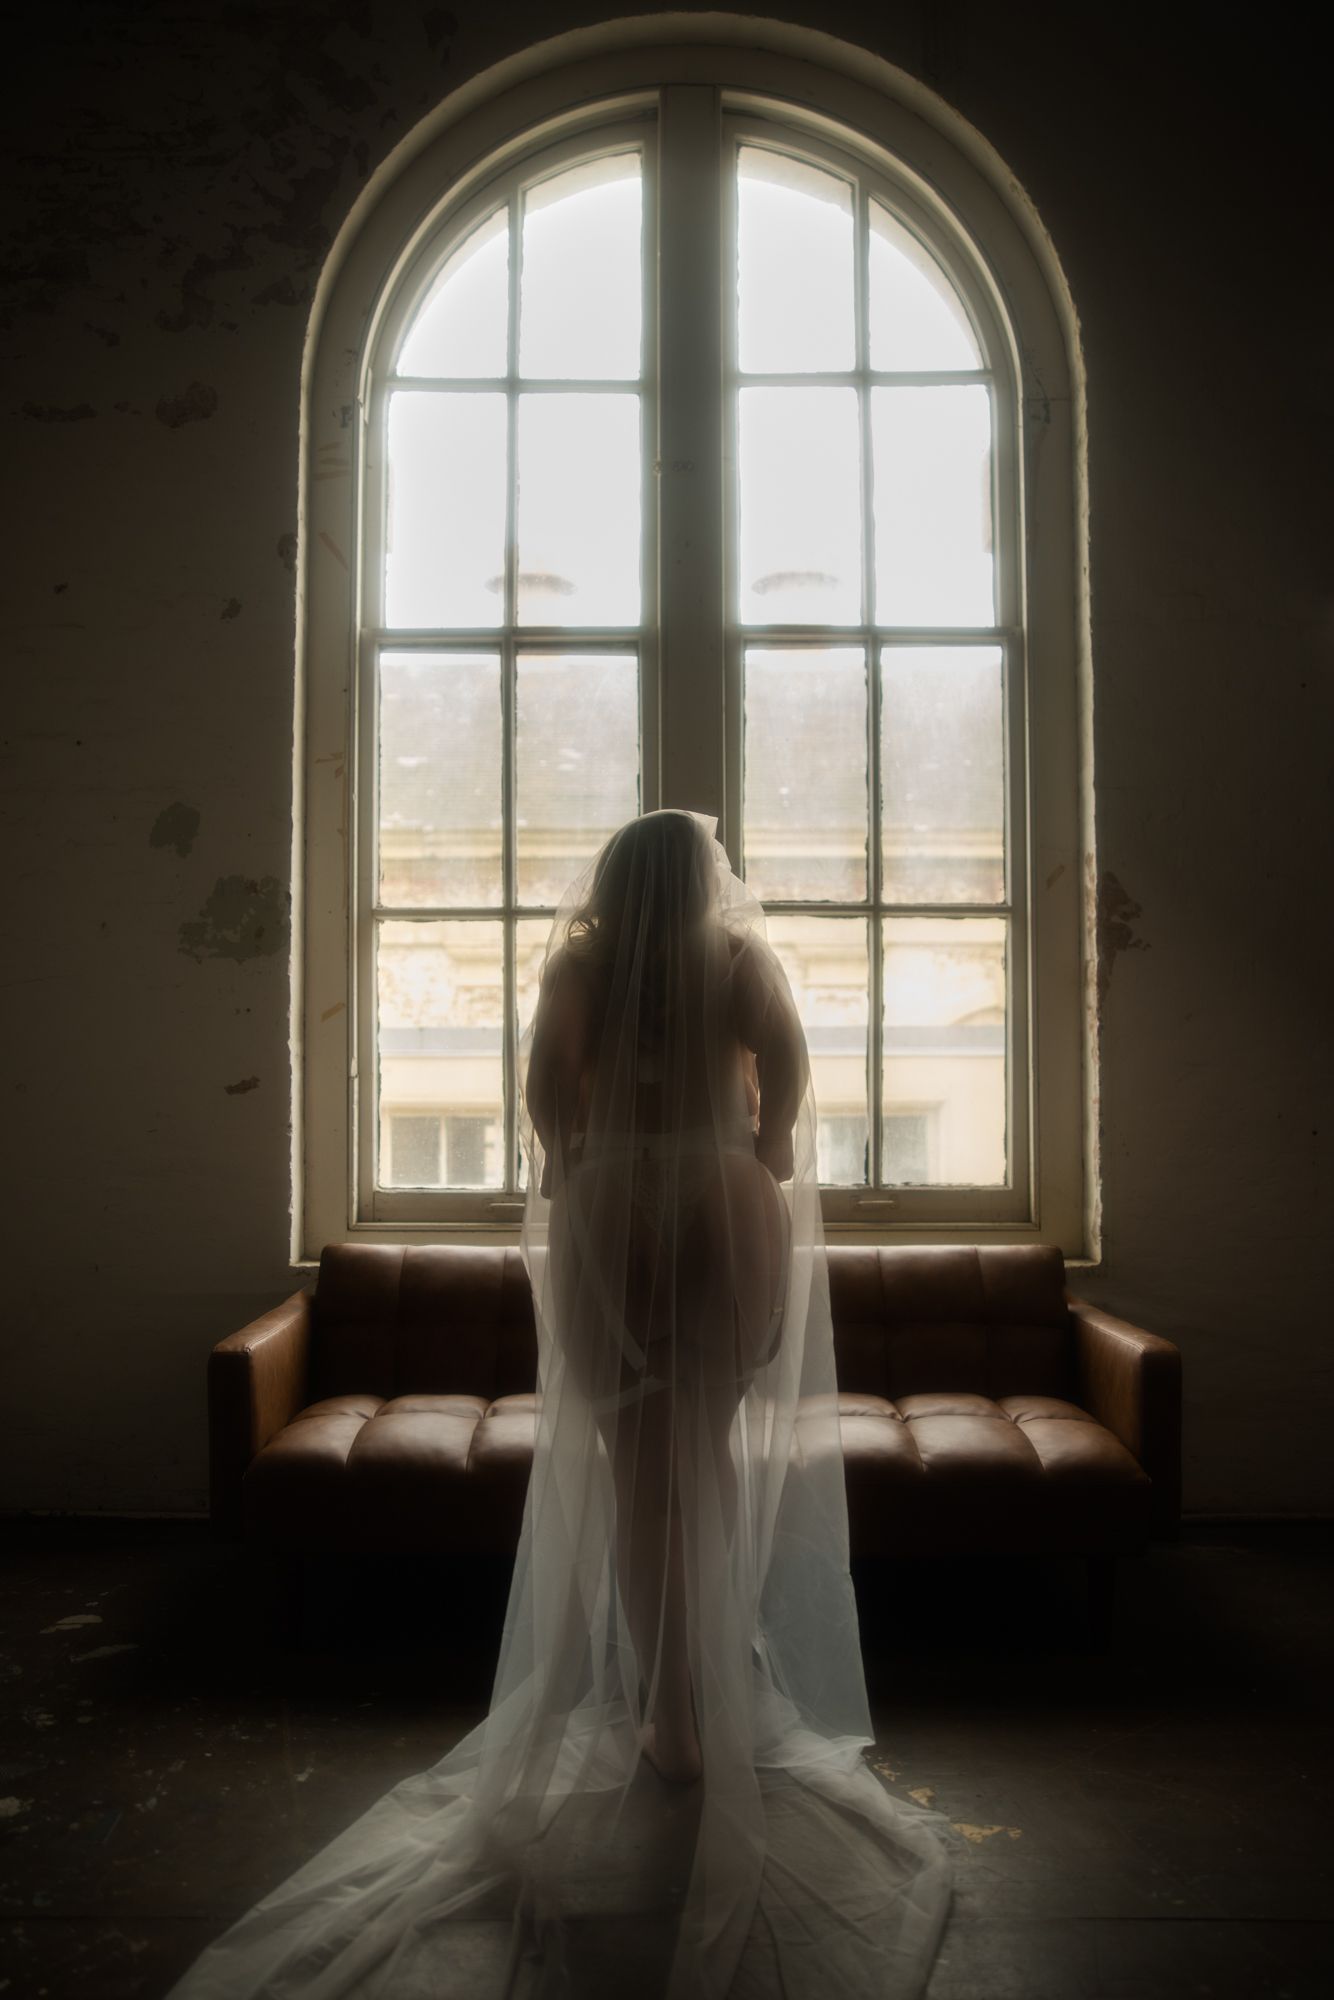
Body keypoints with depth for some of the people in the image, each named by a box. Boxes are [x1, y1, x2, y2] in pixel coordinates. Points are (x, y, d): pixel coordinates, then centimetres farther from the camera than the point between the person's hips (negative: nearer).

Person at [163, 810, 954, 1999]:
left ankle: (669, 1715, 13)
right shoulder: (741, 955, 6)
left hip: (609, 1206, 0)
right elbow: (786, 1062, -10)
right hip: (725, 1201, 0)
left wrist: (576, 1168, 10)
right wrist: (766, 1156, 3)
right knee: (711, 1458, 13)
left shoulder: (578, 964, 8)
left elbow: (545, 1089, -5)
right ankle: (716, 1696, 21)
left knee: (635, 1468, 7)